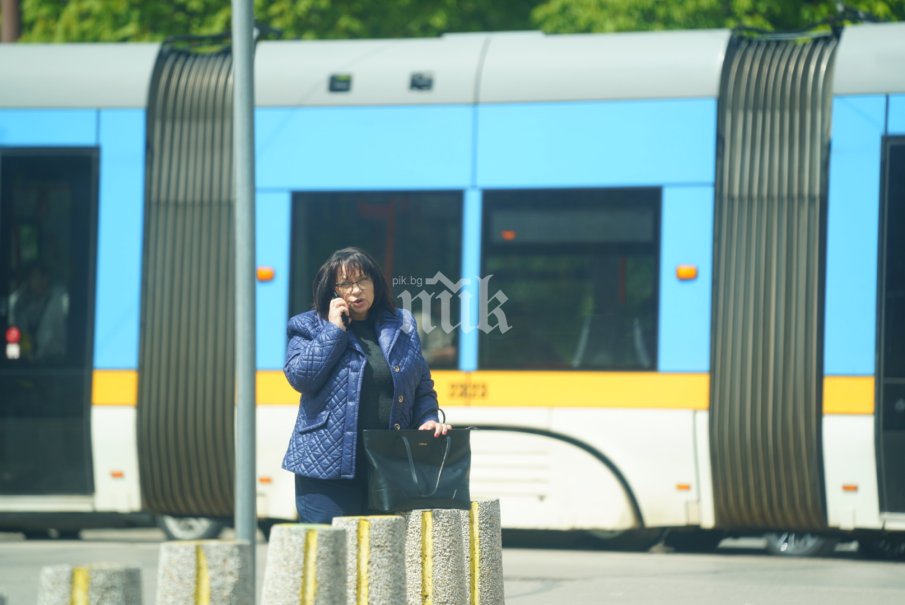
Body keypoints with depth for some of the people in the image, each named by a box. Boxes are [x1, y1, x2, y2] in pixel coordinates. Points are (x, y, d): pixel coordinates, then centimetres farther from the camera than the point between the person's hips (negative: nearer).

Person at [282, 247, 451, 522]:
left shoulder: (401, 327, 15)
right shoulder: (309, 328, 6)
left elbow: (423, 388, 22)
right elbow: (300, 376, -11)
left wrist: (428, 419, 3)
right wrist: (335, 330, -8)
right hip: (328, 467, -3)